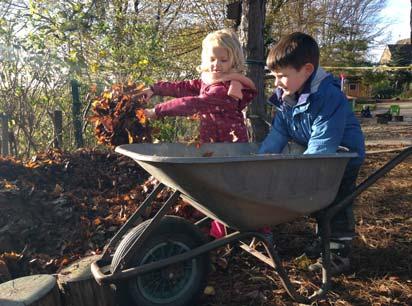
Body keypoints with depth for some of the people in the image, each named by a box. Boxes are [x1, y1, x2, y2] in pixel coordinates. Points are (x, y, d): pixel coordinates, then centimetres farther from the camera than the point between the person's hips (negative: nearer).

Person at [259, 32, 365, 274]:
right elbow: (277, 135, -9)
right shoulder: (286, 98, -8)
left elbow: (321, 146, -35)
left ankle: (339, 254, 13)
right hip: (317, 160, 8)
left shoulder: (330, 98, -33)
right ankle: (324, 239, 39)